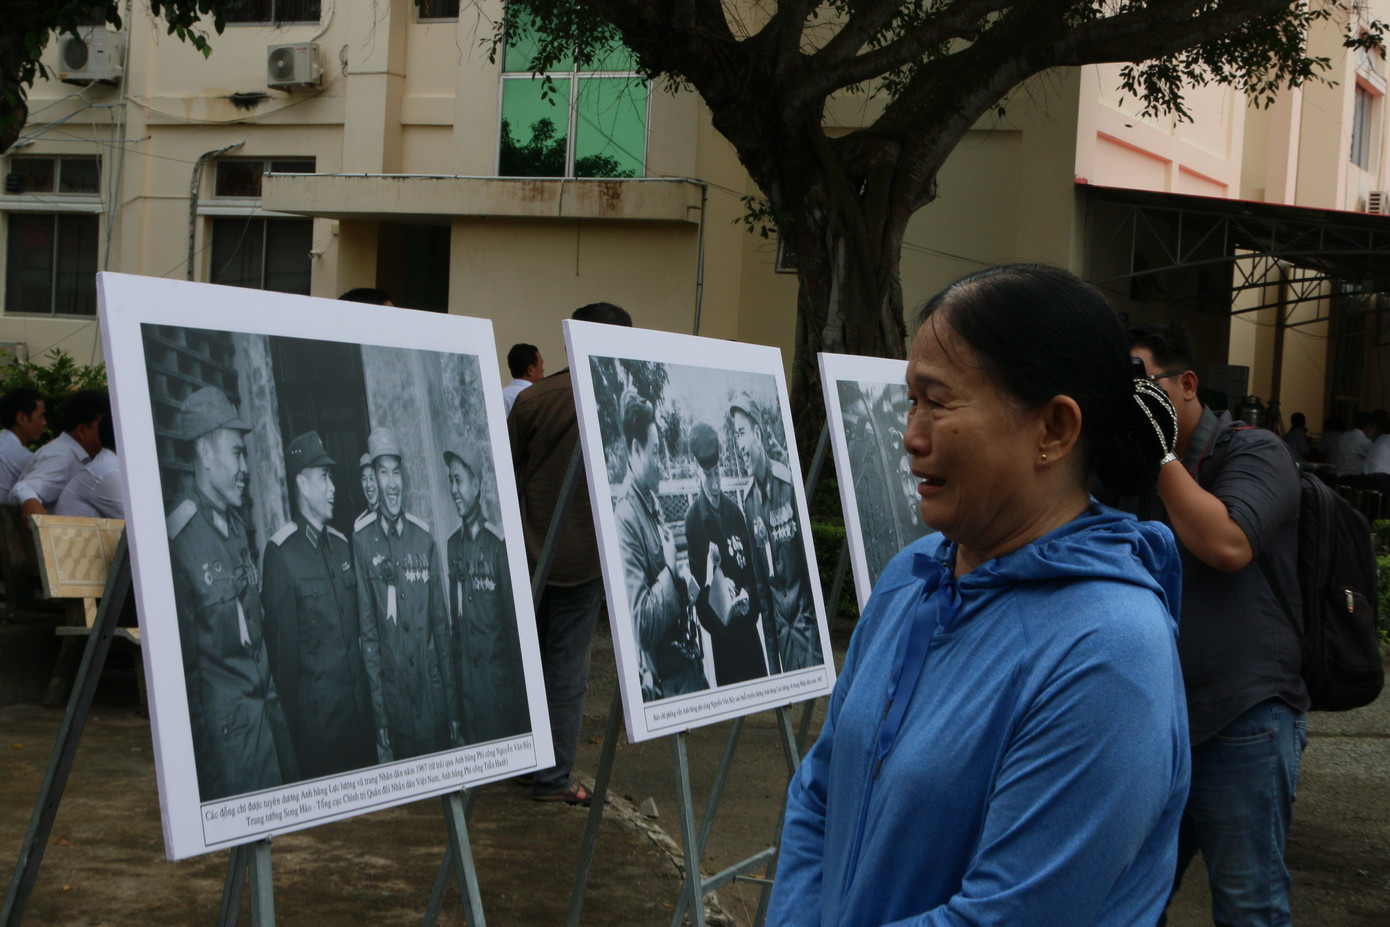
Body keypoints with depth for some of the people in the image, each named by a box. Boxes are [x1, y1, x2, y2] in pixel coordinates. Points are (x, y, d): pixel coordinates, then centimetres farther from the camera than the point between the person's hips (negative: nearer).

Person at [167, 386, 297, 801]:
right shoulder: (181, 535, -16)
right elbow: (182, 646, -15)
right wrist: (199, 730, -13)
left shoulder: (237, 525, 12)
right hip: (222, 718, -8)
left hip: (266, 704, 8)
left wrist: (273, 696, 17)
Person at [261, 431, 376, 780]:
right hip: (316, 709, -6)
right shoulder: (281, 553, -11)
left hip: (359, 702, 6)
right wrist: (293, 720, -10)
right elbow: (282, 645, -11)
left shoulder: (342, 545, 12)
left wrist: (366, 695, 13)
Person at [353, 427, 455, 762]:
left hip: (432, 687, 3)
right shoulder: (362, 539, -6)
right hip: (392, 691, -3)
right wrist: (378, 713, -10)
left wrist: (453, 704, 8)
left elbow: (441, 620, 10)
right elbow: (366, 628, -7)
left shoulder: (423, 536, 6)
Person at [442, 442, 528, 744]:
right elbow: (452, 619, 11)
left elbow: (513, 617, -8)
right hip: (465, 674, 5)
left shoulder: (497, 544, -9)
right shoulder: (451, 546, 7)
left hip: (496, 673, -5)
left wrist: (519, 682, -8)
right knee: (472, 742, 10)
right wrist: (453, 672, 10)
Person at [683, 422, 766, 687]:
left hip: (748, 622, 5)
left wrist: (747, 595, -4)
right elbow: (695, 576, -9)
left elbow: (750, 562, 13)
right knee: (729, 679, -3)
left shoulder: (734, 510, 9)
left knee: (760, 676, 6)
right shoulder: (692, 519, -8)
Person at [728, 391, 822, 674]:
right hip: (779, 621, 5)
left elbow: (810, 555, -9)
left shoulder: (789, 484, -12)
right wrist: (770, 635, 11)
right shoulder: (748, 501, 5)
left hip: (805, 617, -5)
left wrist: (808, 613, -10)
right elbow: (759, 577, 10)